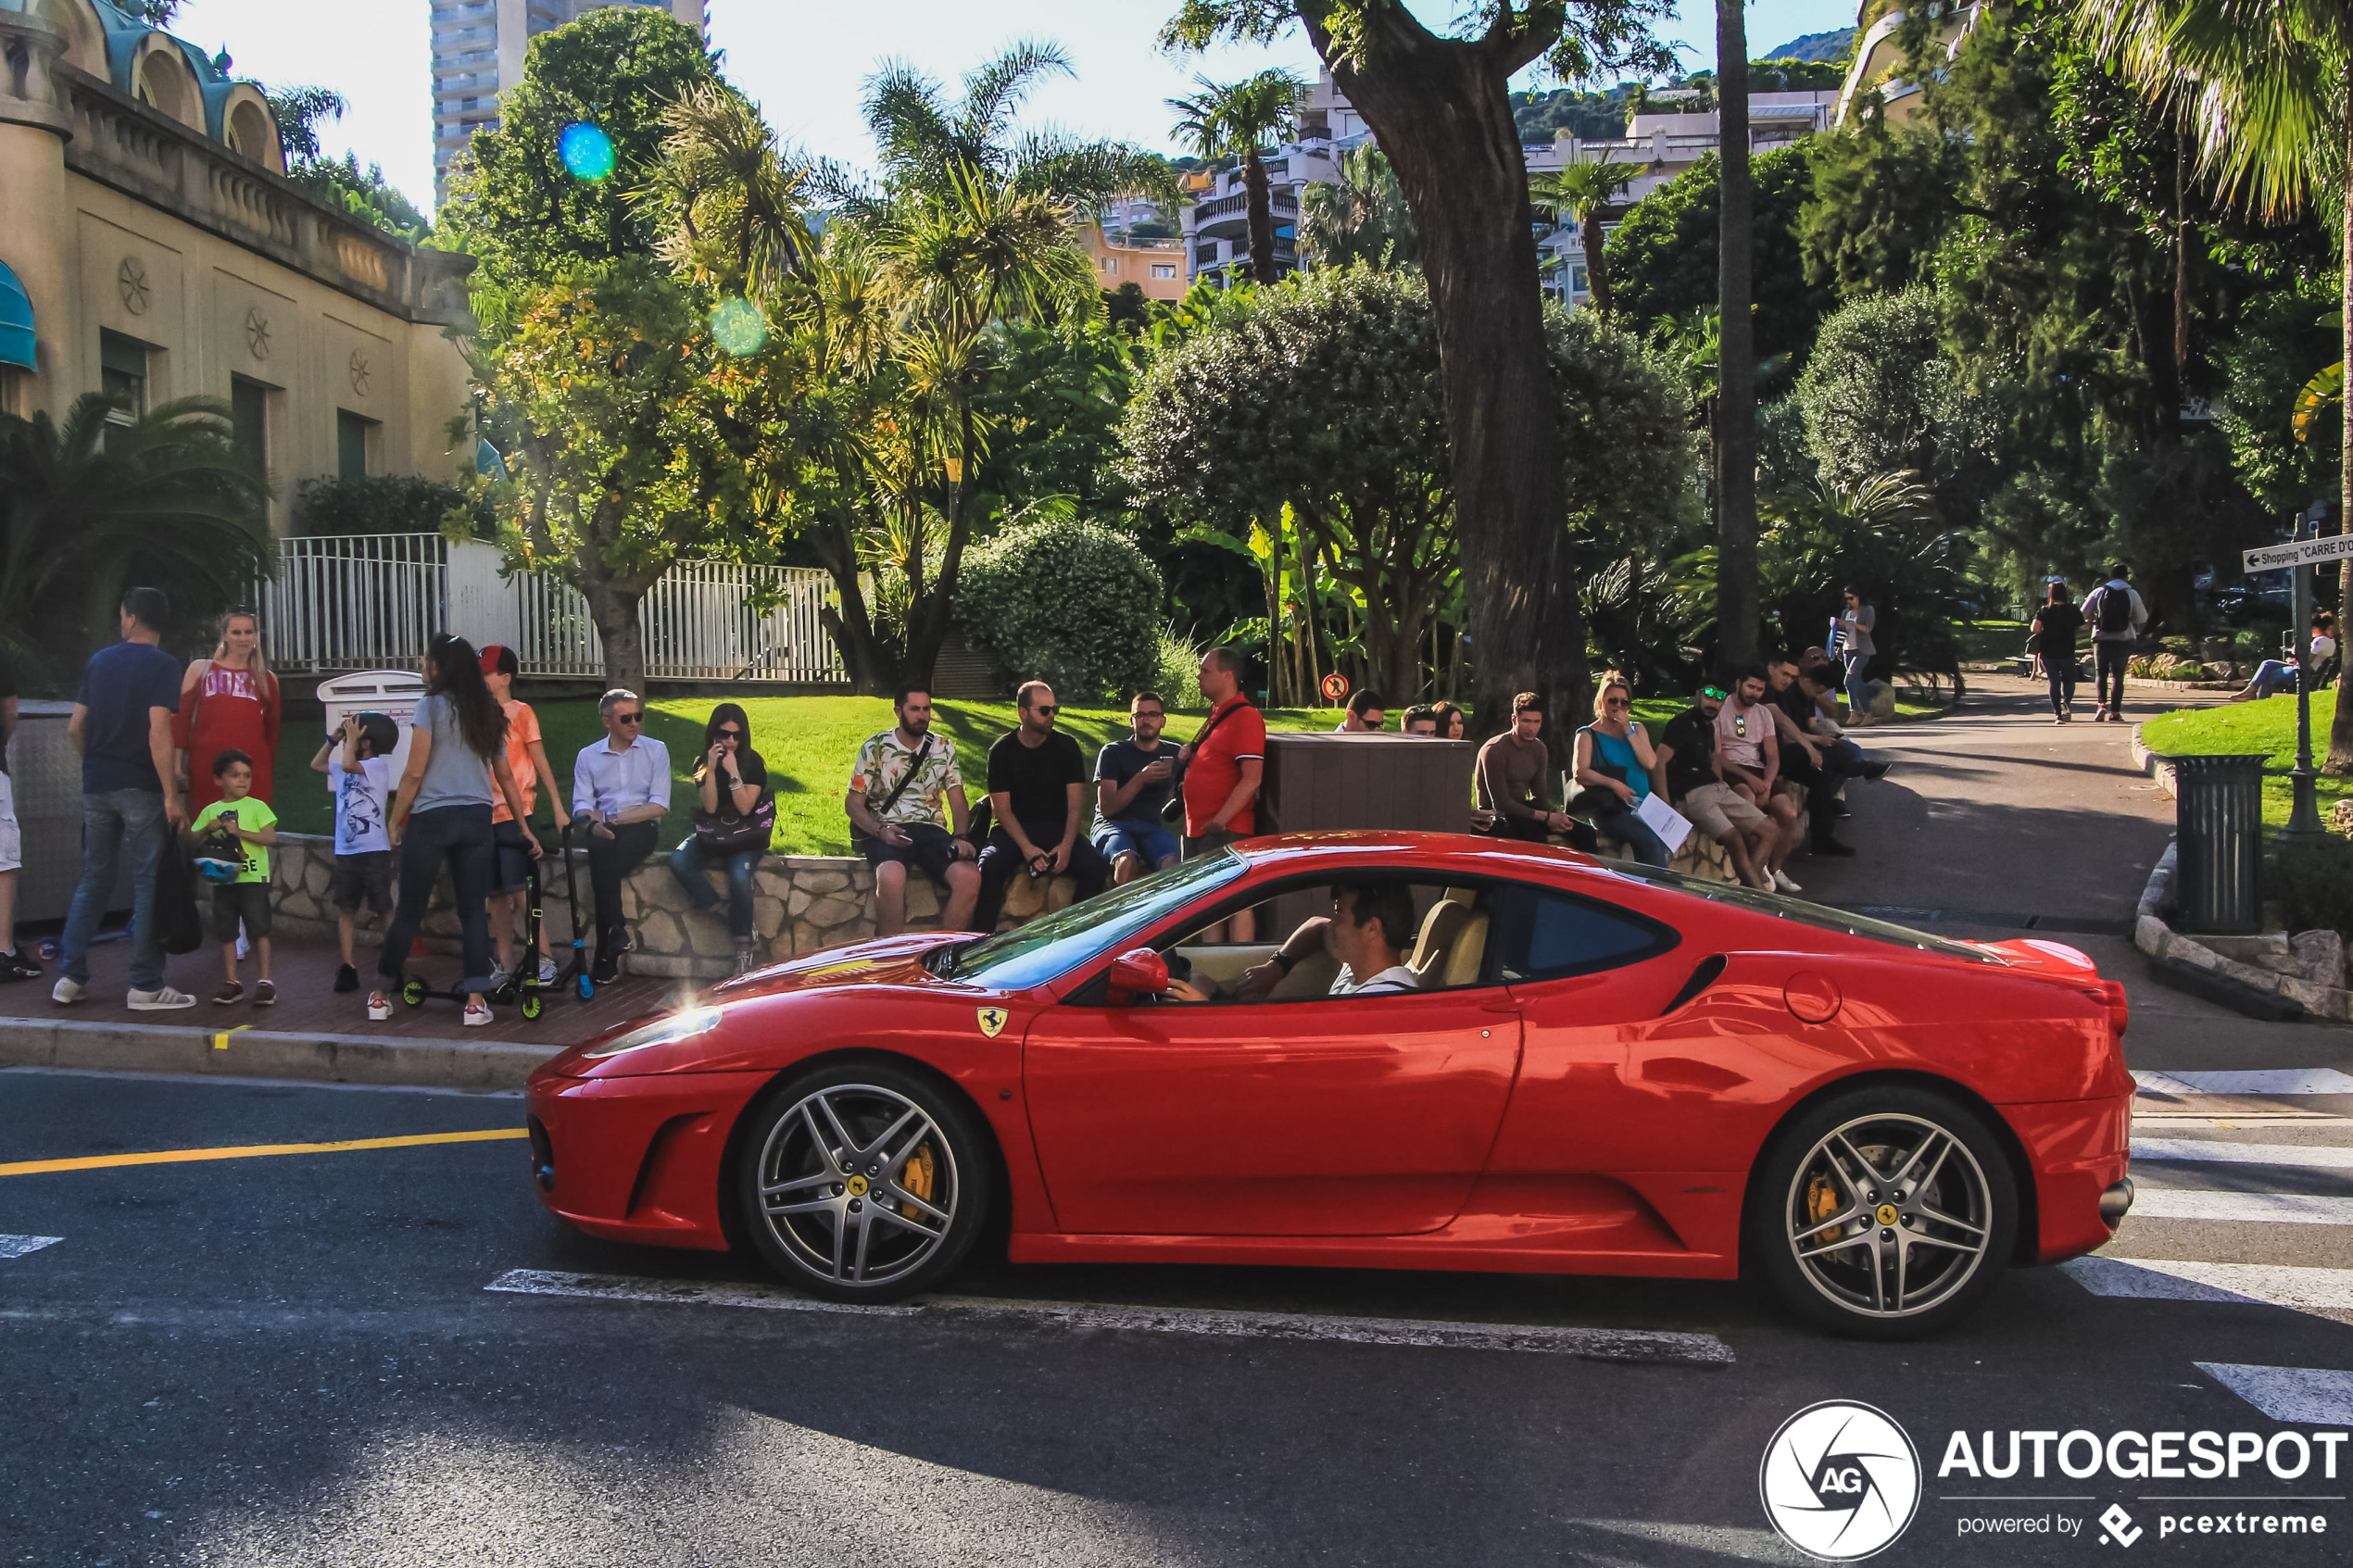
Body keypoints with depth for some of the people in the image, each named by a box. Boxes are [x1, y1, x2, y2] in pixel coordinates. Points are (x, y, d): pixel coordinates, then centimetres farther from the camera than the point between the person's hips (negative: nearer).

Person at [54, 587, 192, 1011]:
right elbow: (158, 733, -18)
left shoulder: (98, 661, 10)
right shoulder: (162, 665, -9)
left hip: (97, 785, 6)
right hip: (141, 787, -6)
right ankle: (146, 986, 1)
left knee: (93, 880, 14)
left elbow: (75, 727, 10)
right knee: (148, 883, -1)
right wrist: (172, 794, -17)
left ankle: (70, 976, 14)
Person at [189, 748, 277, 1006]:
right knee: (226, 933, 7)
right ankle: (231, 983, 15)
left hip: (253, 878, -4)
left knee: (259, 930, -5)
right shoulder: (210, 811, 10)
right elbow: (195, 842, 9)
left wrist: (239, 831, -17)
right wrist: (208, 829, -10)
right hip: (223, 879, 4)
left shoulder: (257, 807, 0)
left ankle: (265, 982, -1)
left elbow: (271, 837, -10)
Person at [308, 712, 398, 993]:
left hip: (374, 852, -8)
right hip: (346, 852, 8)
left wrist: (350, 738, -8)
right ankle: (348, 967, 9)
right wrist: (333, 739, 18)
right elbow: (316, 764, 29)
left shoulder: (378, 764, -6)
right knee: (345, 909, 6)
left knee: (385, 908, -3)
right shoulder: (344, 771, 16)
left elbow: (349, 764, -23)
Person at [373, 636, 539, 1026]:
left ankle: (381, 994, 18)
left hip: (432, 818, -4)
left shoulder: (431, 706, -5)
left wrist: (395, 821, 2)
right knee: (474, 910, 4)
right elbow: (505, 776, 15)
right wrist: (524, 827, 21)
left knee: (409, 910, 6)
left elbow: (414, 773, -8)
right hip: (477, 819, 4)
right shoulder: (488, 713, 11)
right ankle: (476, 1001, 0)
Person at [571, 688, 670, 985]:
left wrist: (612, 818, -11)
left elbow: (660, 805, -2)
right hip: (605, 832, 2)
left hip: (642, 829, -2)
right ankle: (616, 929, -36)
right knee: (601, 849, -35)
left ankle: (606, 957, -33)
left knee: (604, 861, -32)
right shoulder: (588, 756, 14)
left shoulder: (655, 751, 8)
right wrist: (594, 823, -19)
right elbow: (581, 805, 4)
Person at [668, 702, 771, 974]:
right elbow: (709, 806, -8)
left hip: (744, 838, -3)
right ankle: (726, 916, -19)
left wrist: (733, 772, -22)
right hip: (709, 836, 3)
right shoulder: (702, 763, 3)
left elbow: (745, 807, -14)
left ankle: (743, 950, -21)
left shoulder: (753, 763, -5)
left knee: (739, 876, -33)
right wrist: (711, 770, -18)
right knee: (678, 861, -27)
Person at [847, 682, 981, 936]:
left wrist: (961, 837, -11)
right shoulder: (876, 747, 4)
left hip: (931, 831, 3)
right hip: (887, 833, -3)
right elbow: (853, 803, 3)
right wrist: (880, 830, -16)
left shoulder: (944, 748, 12)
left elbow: (957, 801, 9)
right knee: (892, 875, -39)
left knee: (969, 876, -29)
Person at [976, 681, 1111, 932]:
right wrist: (1026, 848, -21)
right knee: (990, 865, -34)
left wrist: (1066, 845, -18)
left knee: (1097, 865, -27)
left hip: (1058, 829, 1)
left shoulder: (1066, 746, 3)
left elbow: (1076, 804, 0)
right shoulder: (1002, 751, 0)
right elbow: (1003, 809, -5)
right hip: (1014, 830, -1)